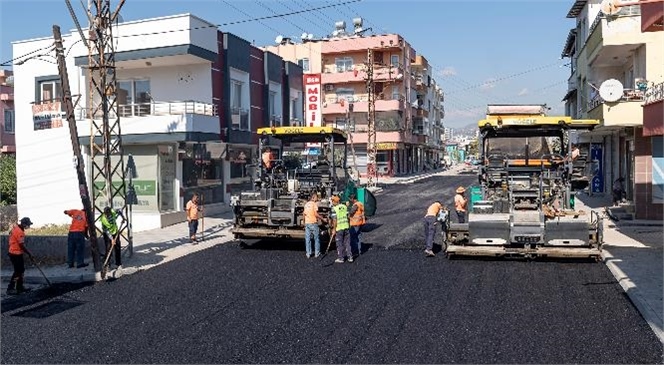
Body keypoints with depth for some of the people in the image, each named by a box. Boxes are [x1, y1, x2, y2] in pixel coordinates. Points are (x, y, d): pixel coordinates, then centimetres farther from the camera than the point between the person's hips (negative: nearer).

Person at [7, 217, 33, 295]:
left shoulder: (16, 228, 7)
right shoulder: (19, 232, -23)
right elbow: (21, 245, -21)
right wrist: (29, 253, -10)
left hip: (17, 253, 10)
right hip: (16, 254, -10)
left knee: (21, 270, 15)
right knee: (17, 271, -5)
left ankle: (20, 287, 23)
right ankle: (10, 289, 0)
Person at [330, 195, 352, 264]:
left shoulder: (334, 209, -11)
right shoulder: (344, 207, 6)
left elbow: (335, 220, -15)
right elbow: (348, 216, 10)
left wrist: (334, 230, -10)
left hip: (339, 228, -5)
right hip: (346, 227, 5)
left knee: (339, 244, 4)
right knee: (347, 243, 12)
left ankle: (340, 258, 9)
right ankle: (350, 257, 15)